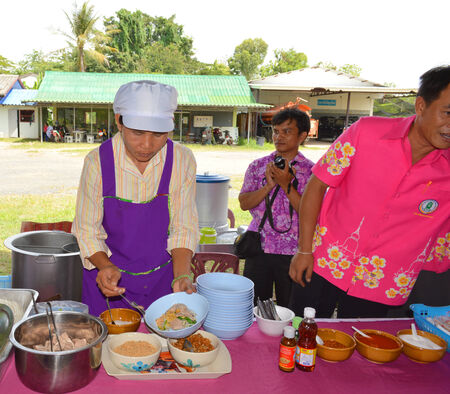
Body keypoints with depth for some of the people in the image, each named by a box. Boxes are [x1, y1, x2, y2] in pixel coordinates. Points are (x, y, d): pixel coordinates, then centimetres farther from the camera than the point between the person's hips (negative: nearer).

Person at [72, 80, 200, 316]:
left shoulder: (182, 160, -12)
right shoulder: (97, 162, -15)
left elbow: (184, 228, -6)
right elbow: (86, 231, -7)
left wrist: (181, 276, -20)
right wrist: (105, 266, -25)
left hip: (162, 281, 1)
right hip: (108, 280, -1)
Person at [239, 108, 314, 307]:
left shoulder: (311, 171, -2)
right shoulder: (258, 166, 6)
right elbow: (244, 203, -1)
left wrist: (286, 184, -19)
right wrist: (269, 185, -15)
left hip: (293, 253, -2)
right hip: (259, 247, 2)